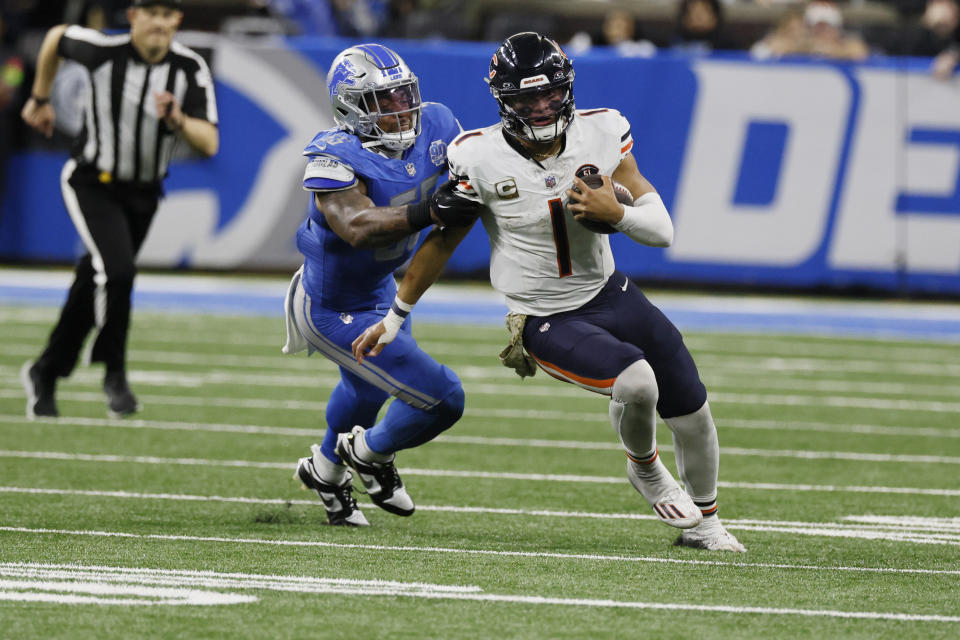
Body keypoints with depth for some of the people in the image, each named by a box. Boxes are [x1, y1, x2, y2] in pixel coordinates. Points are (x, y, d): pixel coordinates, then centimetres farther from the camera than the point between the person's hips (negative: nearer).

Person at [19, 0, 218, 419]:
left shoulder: (190, 69, -13)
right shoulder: (104, 51, -19)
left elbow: (209, 144, -17)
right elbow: (56, 38, 3)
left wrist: (176, 120, -37)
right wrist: (40, 98, 15)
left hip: (143, 195, 4)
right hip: (92, 184, -4)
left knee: (94, 284, 15)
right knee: (117, 270, -25)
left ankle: (46, 374, 33)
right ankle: (113, 372, -9)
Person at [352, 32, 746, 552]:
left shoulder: (600, 134, -10)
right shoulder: (481, 159, -17)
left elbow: (661, 231, -8)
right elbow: (443, 240, -2)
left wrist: (615, 213, -30)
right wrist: (394, 318, 4)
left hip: (609, 294, 5)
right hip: (547, 324, -5)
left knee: (692, 412, 8)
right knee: (636, 381, -30)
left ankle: (702, 523, 37)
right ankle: (645, 469, 5)